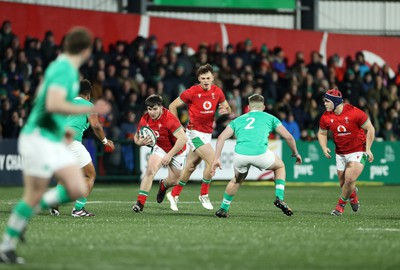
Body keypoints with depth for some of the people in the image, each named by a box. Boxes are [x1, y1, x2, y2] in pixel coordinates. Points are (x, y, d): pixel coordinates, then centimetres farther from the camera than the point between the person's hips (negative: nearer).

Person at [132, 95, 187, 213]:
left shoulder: (169, 119, -32)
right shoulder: (145, 120, -16)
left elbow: (183, 139, -33)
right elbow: (136, 137, 0)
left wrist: (170, 155, -31)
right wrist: (141, 142, -25)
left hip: (177, 150, -2)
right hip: (160, 148, 2)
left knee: (173, 181, 8)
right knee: (150, 170, -23)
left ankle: (163, 185, 47)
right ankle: (140, 202, -22)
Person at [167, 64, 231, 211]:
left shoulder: (217, 91, 2)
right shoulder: (192, 92, -12)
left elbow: (227, 107, 16)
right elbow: (173, 106, -3)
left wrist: (225, 110, -9)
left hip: (207, 133, 6)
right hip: (195, 132, -6)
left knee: (190, 167, 12)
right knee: (212, 161, -19)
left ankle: (174, 194, 28)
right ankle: (204, 195, -3)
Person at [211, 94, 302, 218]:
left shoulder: (238, 119, 29)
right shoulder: (269, 118, 24)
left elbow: (221, 137, 16)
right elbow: (288, 136, 19)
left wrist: (216, 159, 13)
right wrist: (296, 153, 35)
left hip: (240, 155, 2)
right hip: (260, 153, -2)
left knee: (237, 179, 33)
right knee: (280, 166, 29)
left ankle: (223, 209, 35)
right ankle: (279, 198, 14)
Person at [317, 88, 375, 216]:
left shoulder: (354, 112, -19)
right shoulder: (326, 117, -5)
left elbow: (370, 129, -10)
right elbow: (322, 133, 13)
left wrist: (368, 149, -11)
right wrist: (324, 148, -5)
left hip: (358, 152, -5)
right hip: (340, 153, 5)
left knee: (350, 180, -19)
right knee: (343, 183, 8)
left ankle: (341, 204, 3)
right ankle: (353, 194, 43)